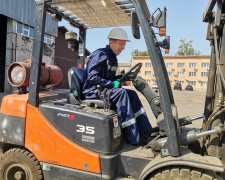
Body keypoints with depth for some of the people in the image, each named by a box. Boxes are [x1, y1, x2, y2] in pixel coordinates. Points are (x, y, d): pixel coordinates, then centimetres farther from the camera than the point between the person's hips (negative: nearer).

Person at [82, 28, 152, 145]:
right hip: (92, 91, -9)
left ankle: (144, 132, -8)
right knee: (122, 93, -28)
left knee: (132, 94, -6)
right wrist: (112, 84, -21)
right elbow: (92, 77, -21)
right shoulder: (100, 54, -12)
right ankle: (134, 138, -27)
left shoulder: (113, 58, 16)